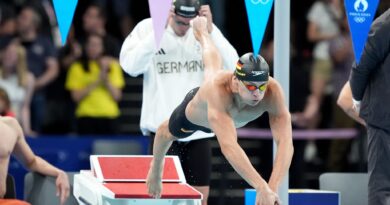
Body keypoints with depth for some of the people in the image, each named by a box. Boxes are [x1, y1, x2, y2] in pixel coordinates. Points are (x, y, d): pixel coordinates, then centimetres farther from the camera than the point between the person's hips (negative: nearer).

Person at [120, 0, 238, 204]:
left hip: (199, 130, 3)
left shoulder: (207, 30, 2)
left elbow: (232, 65, -8)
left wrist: (210, 31, -18)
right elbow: (130, 66, -19)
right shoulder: (147, 28, -5)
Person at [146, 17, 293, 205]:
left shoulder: (273, 92, -47)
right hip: (194, 113, -4)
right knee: (168, 132, 31)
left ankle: (202, 32, 68)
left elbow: (285, 142, -56)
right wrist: (261, 188, -77)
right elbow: (228, 146, -66)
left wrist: (273, 188, -71)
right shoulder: (218, 90, -55)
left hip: (226, 114, 4)